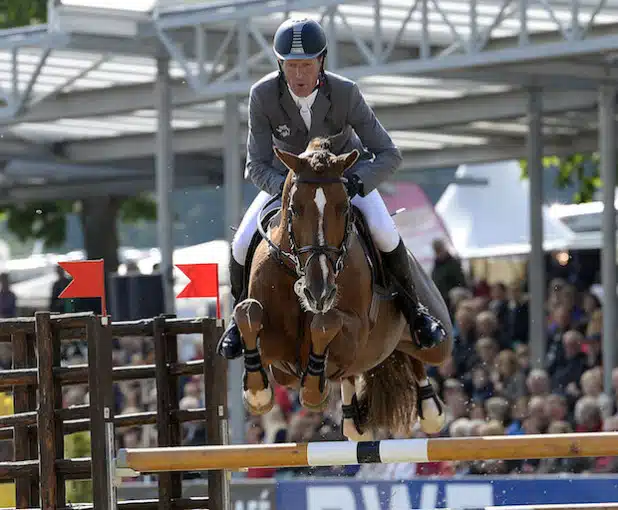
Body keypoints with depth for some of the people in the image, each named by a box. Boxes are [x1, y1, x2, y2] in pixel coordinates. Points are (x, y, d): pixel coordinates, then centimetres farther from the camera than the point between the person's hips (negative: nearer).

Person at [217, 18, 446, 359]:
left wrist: (355, 183, -47)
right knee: (243, 245, -17)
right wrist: (289, 190, -44)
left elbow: (389, 155, -29)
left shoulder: (345, 93, -32)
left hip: (346, 169, -1)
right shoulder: (263, 95, -29)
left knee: (384, 232, -27)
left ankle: (413, 309, -2)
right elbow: (257, 165, -24)